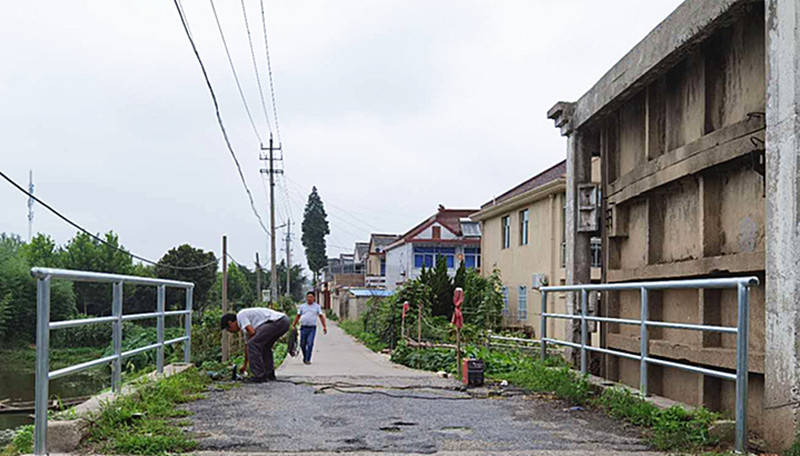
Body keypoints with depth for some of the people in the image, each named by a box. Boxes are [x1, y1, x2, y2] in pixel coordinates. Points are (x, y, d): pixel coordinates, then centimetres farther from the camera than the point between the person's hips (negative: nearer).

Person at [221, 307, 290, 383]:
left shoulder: (241, 315, 0)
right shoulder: (246, 326, 27)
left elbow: (252, 332, -13)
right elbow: (248, 345, 36)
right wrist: (245, 365, 45)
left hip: (277, 321, -10)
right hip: (284, 322, 10)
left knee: (253, 344, -8)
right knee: (265, 346, 28)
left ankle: (259, 376, -6)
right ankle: (269, 374, 26)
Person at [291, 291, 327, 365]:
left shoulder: (317, 306, 8)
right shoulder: (302, 306, 9)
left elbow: (321, 316, 4)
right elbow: (298, 316, 12)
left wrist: (324, 326, -5)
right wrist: (293, 325, 6)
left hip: (312, 328, -1)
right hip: (303, 328, 1)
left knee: (310, 344, -11)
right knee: (302, 344, 4)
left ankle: (307, 359, -6)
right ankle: (305, 356, 28)